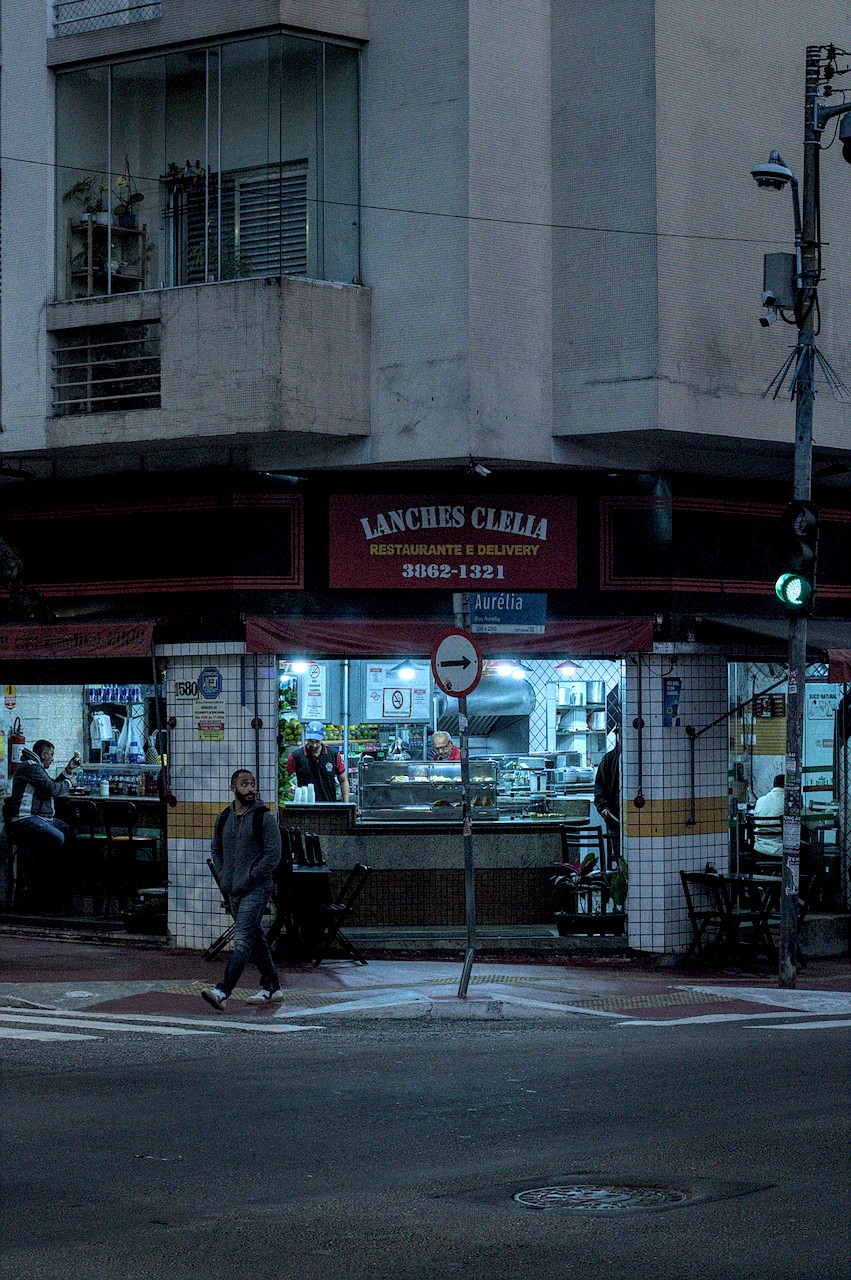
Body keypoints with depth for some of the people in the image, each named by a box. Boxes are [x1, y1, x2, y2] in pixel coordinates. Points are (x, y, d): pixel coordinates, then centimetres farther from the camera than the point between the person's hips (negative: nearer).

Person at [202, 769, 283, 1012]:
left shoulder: (264, 818, -8)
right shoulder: (224, 818, 9)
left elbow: (273, 855, -13)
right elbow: (216, 850, 23)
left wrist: (248, 879, -15)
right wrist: (223, 877, 8)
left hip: (256, 889, -7)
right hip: (233, 891, 7)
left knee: (242, 941, -15)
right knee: (255, 939, 16)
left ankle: (222, 992, -25)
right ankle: (272, 987, 27)